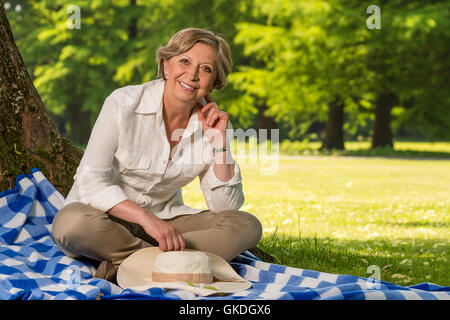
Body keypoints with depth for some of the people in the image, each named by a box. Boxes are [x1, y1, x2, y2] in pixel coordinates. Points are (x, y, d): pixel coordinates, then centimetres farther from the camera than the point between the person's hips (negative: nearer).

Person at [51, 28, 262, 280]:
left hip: (165, 218, 4)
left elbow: (225, 206, -4)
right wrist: (146, 218, -32)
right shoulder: (123, 103, -15)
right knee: (72, 222, -37)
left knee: (247, 226, -19)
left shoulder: (212, 121, -3)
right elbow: (92, 183, -20)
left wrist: (220, 141, -14)